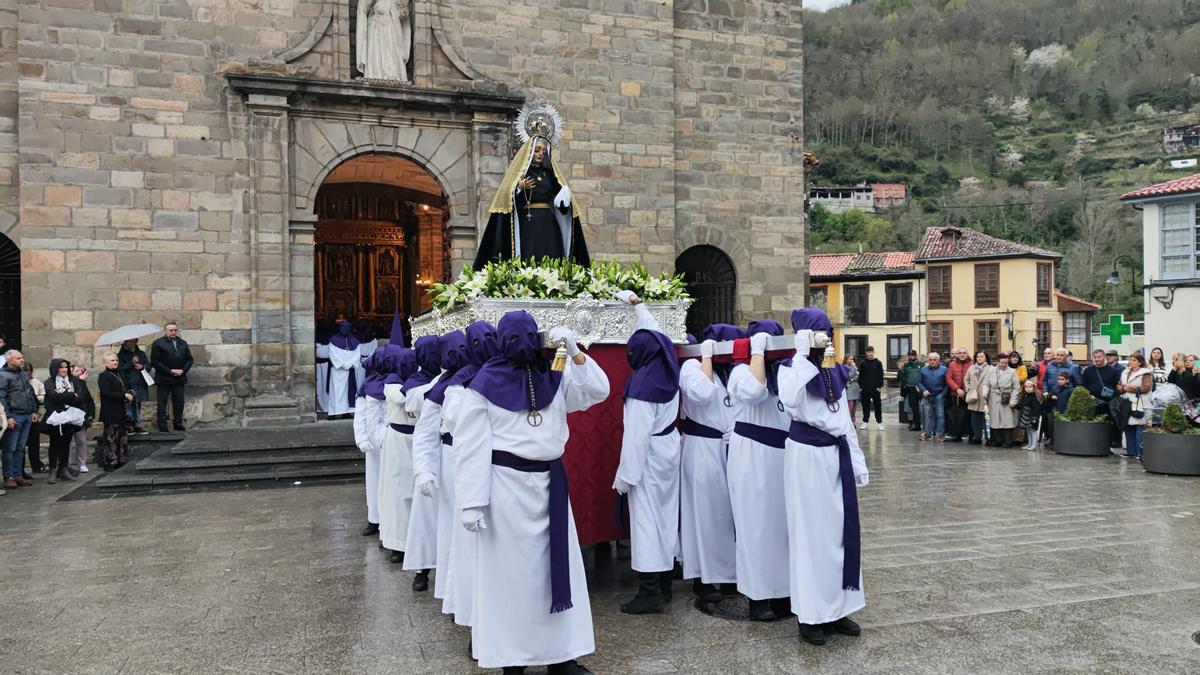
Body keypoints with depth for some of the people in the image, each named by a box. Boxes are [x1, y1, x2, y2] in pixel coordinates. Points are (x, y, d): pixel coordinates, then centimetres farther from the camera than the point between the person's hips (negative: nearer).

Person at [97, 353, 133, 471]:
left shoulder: (120, 375, 18)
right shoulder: (103, 376, -6)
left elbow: (126, 389, 24)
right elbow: (106, 393, -18)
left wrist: (131, 397, 2)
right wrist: (124, 395, -20)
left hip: (122, 412, 8)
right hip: (111, 414, -8)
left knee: (123, 438, 9)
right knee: (111, 439, -5)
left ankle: (122, 461, 16)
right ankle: (110, 464, 0)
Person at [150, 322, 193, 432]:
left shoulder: (183, 343, 13)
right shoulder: (158, 343, -2)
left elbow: (189, 359, 14)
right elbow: (155, 361, -9)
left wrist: (183, 370, -4)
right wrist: (169, 371, -14)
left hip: (179, 378, 4)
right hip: (164, 378, -4)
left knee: (179, 402, 6)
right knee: (162, 402, 0)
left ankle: (178, 424, 14)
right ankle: (162, 426, 4)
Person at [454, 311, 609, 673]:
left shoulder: (554, 378, 7)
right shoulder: (486, 384, -7)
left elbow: (598, 391, 2)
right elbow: (471, 446, -9)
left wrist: (574, 352, -9)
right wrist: (471, 503, -14)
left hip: (550, 483, 5)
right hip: (507, 485, -5)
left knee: (556, 565, 11)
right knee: (511, 569, 5)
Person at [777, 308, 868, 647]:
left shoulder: (835, 372, 11)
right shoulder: (791, 368, -8)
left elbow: (846, 420, 15)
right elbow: (790, 401, -30)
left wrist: (858, 461, 13)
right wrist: (802, 356, -26)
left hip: (837, 455, 6)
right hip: (807, 456, -6)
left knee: (840, 530, 10)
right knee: (811, 532, -1)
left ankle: (837, 608, 21)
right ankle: (810, 613, 9)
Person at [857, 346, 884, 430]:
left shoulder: (878, 363, 3)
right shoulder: (863, 363, 5)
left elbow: (881, 375, 1)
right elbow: (860, 376, 6)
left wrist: (880, 386, -7)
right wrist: (861, 386, -3)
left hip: (875, 388, -1)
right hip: (865, 388, 1)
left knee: (877, 405, 3)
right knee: (865, 405, 6)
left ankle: (879, 422, 10)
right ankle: (865, 421, 14)